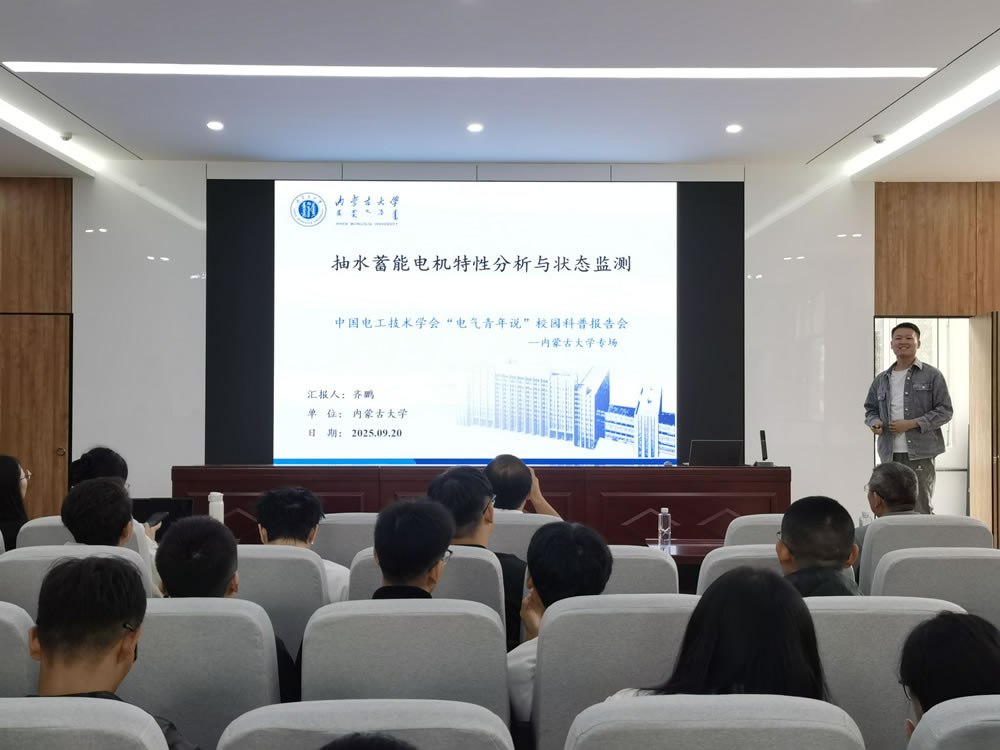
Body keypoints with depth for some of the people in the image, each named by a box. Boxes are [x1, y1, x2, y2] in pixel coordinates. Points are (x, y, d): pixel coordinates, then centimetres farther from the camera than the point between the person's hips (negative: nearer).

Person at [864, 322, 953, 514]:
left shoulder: (932, 375, 1)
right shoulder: (881, 380, 13)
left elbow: (945, 411, -3)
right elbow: (870, 409, 20)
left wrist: (912, 424, -14)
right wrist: (875, 422, -4)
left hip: (920, 453, -4)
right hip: (889, 454, 4)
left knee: (920, 508, -1)